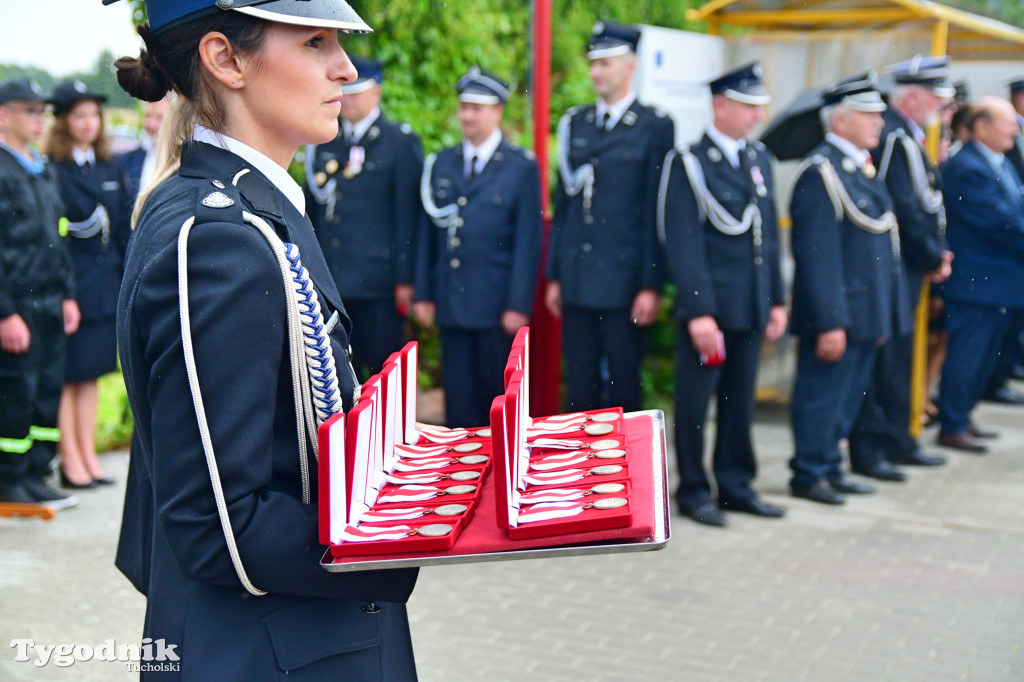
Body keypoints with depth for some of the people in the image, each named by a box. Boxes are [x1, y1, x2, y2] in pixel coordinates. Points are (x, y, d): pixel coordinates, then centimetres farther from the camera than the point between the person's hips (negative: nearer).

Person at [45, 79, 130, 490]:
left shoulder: (110, 168, 12)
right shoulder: (53, 169, -8)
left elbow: (124, 224, 13)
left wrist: (124, 281, 8)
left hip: (104, 283, 6)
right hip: (70, 282, -6)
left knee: (91, 373, 12)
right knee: (67, 375, 0)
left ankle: (88, 457, 19)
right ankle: (70, 462, 7)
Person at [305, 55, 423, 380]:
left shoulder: (401, 142, 0)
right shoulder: (323, 143, 14)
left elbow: (408, 216, -4)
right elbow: (312, 209, 18)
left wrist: (405, 278, -8)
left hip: (377, 281, -4)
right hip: (328, 282, 5)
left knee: (384, 369, 0)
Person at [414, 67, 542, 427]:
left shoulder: (522, 167, -1)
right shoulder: (440, 164, 11)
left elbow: (528, 241, -5)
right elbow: (428, 233, 11)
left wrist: (519, 304, -10)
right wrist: (423, 293, 6)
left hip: (497, 305, -4)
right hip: (451, 303, 4)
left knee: (498, 394, 6)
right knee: (458, 397, 8)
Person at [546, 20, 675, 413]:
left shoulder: (655, 127, -2)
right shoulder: (575, 123, 12)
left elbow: (657, 214, -6)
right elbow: (562, 205, 13)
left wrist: (651, 286, -10)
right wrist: (554, 276, 10)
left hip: (623, 282, -4)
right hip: (576, 281, 4)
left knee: (623, 388, 4)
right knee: (579, 387, 9)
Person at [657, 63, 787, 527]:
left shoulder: (759, 159, 12)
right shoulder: (688, 164, -9)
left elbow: (768, 234, 16)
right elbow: (683, 244, -13)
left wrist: (776, 301, 13)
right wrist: (699, 312, -18)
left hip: (751, 309, 6)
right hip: (708, 306, -6)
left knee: (740, 400, 13)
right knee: (694, 402, 3)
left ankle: (736, 485, 24)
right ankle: (693, 491, 15)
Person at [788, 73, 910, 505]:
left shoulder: (861, 168, 14)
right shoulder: (821, 172, -16)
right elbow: (817, 255, -20)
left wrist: (882, 318, 18)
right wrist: (830, 323, -22)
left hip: (866, 316, 9)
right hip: (838, 315, -9)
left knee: (847, 396, 17)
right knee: (823, 396, 1)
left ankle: (830, 466, 29)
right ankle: (809, 475, 14)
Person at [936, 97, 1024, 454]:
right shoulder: (966, 169, -19)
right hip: (976, 281, -10)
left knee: (985, 353, 17)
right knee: (967, 354, -3)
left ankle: (962, 415, 28)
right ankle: (951, 427, 6)